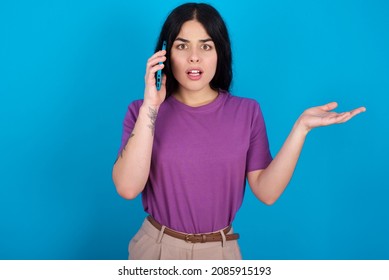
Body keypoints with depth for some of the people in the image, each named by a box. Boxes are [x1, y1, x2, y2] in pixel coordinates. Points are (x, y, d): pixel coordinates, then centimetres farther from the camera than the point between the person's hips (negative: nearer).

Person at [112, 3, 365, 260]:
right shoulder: (142, 111, -8)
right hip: (156, 247, 0)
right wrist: (150, 107, -25)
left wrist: (301, 127, -19)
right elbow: (127, 188, -20)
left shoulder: (247, 112, -5)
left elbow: (267, 192, -10)